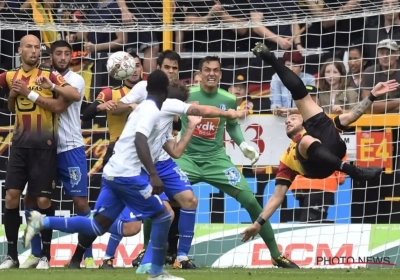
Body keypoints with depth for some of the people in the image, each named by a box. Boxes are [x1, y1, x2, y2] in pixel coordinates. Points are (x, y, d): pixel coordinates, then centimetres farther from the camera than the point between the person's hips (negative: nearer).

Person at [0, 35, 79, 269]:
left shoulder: (49, 75, -6)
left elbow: (59, 106, -17)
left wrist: (30, 93, -18)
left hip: (44, 146, -4)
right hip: (20, 144, 4)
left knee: (43, 200, -2)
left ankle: (45, 254, 9)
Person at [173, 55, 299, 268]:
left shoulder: (228, 100, 1)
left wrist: (243, 145, 6)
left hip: (216, 159, 2)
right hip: (187, 157, -2)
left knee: (250, 200, -7)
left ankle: (276, 255, 6)